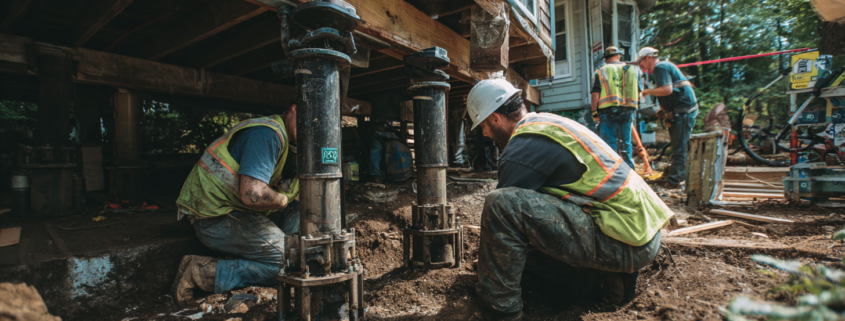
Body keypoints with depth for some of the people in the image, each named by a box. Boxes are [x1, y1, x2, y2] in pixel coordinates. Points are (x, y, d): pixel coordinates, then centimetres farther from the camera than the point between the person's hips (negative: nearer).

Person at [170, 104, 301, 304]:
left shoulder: (284, 139, 13)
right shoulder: (267, 134, -20)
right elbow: (252, 194, -32)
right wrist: (282, 200, -13)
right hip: (215, 218, -10)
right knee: (283, 264, -15)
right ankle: (199, 272, -10)